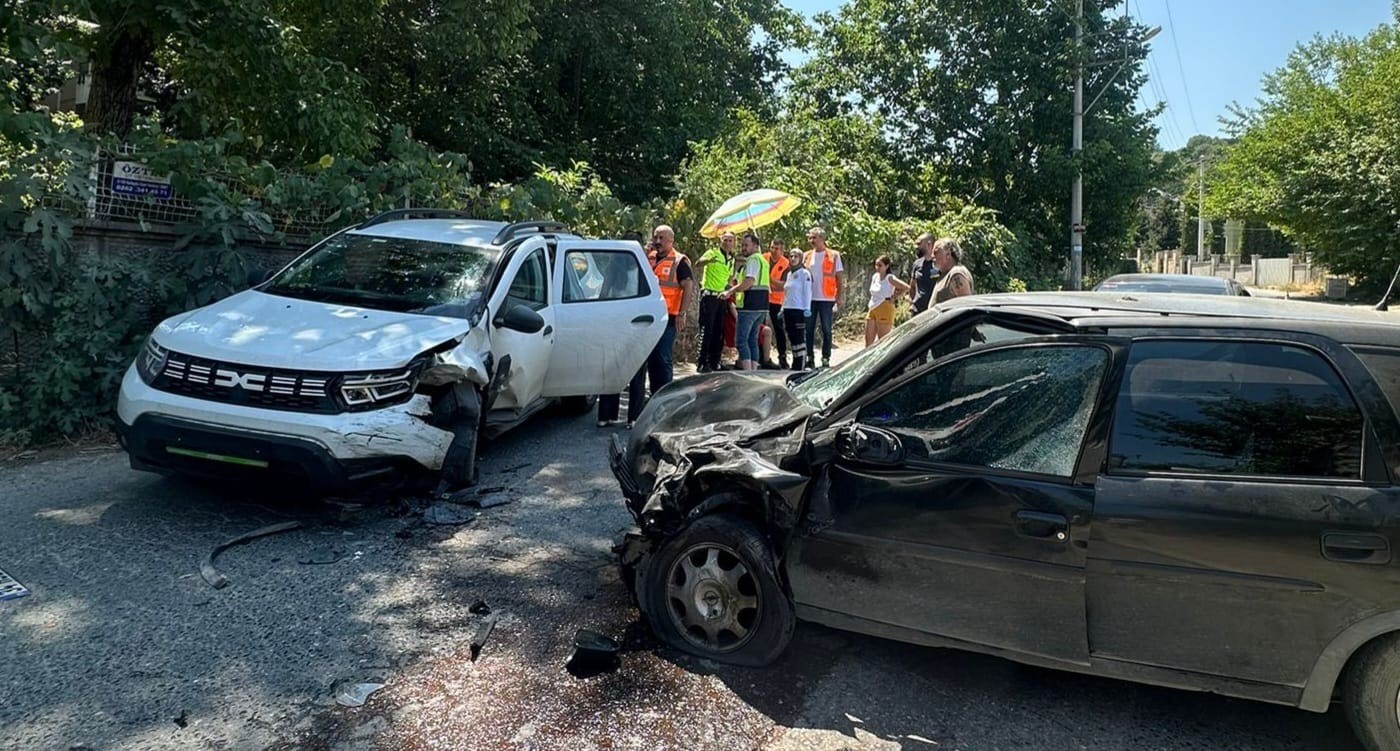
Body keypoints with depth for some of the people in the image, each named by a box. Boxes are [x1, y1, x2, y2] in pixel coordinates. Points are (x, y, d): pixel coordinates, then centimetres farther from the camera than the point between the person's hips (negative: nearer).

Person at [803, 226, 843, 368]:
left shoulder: (833, 256, 1)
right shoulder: (807, 256, 10)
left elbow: (839, 277, 2)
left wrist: (838, 297, -5)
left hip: (826, 299, -3)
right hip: (809, 298, 3)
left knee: (826, 330, 2)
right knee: (809, 329, 5)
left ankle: (826, 358, 8)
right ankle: (809, 357, 14)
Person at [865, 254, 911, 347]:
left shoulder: (890, 278, -10)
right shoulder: (874, 276, 10)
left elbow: (906, 288, -17)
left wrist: (893, 298, -10)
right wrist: (870, 303, 12)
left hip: (885, 310, -7)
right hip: (872, 310, 7)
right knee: (868, 340, 7)